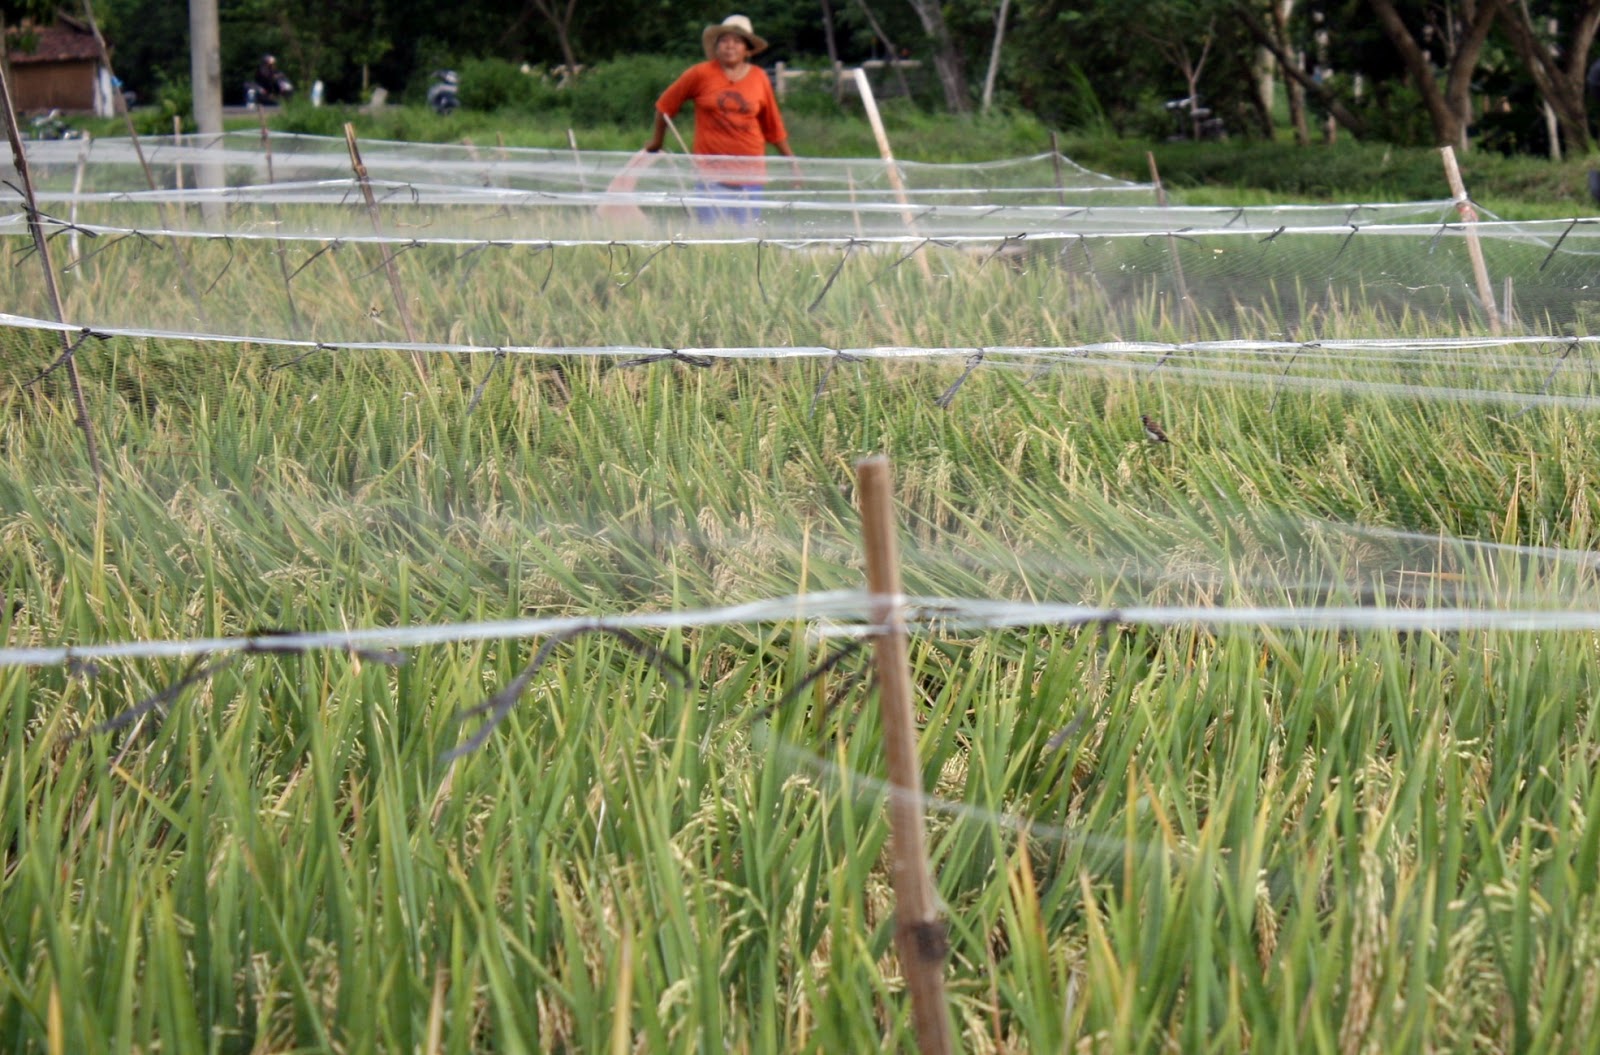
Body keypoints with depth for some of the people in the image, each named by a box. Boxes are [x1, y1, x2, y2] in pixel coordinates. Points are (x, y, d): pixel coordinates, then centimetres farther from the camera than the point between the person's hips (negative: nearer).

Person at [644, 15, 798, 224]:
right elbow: (665, 105, 11)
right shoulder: (701, 74, -2)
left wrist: (792, 162, 16)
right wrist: (656, 142, 20)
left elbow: (773, 128, 15)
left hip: (751, 174, 2)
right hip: (712, 173, -2)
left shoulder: (759, 78, 6)